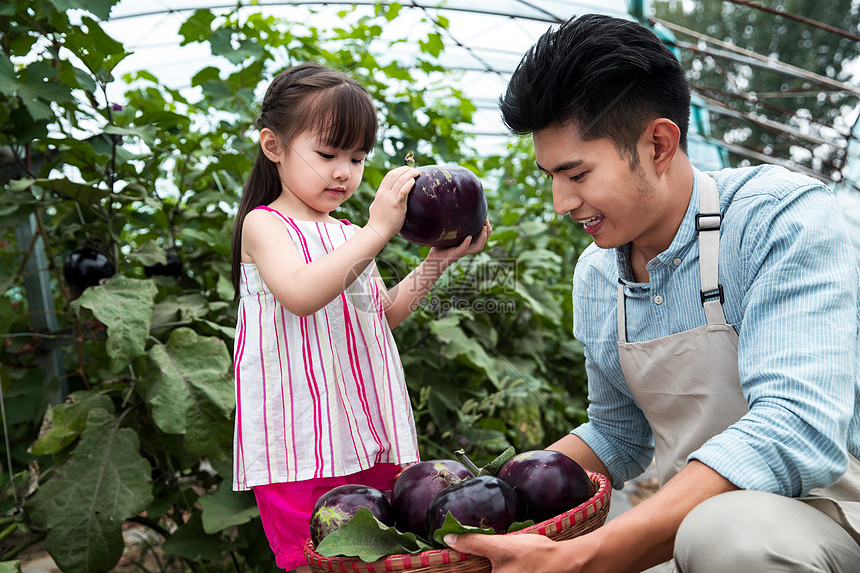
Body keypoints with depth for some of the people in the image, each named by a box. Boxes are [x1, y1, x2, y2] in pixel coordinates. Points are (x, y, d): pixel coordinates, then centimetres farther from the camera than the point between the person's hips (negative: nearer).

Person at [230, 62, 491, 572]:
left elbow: (384, 314, 19)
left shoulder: (350, 234, 16)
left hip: (370, 434, 6)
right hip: (302, 443, -6)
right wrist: (378, 231, -25)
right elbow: (300, 295, -23)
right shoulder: (264, 224, -4)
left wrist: (438, 260, 10)